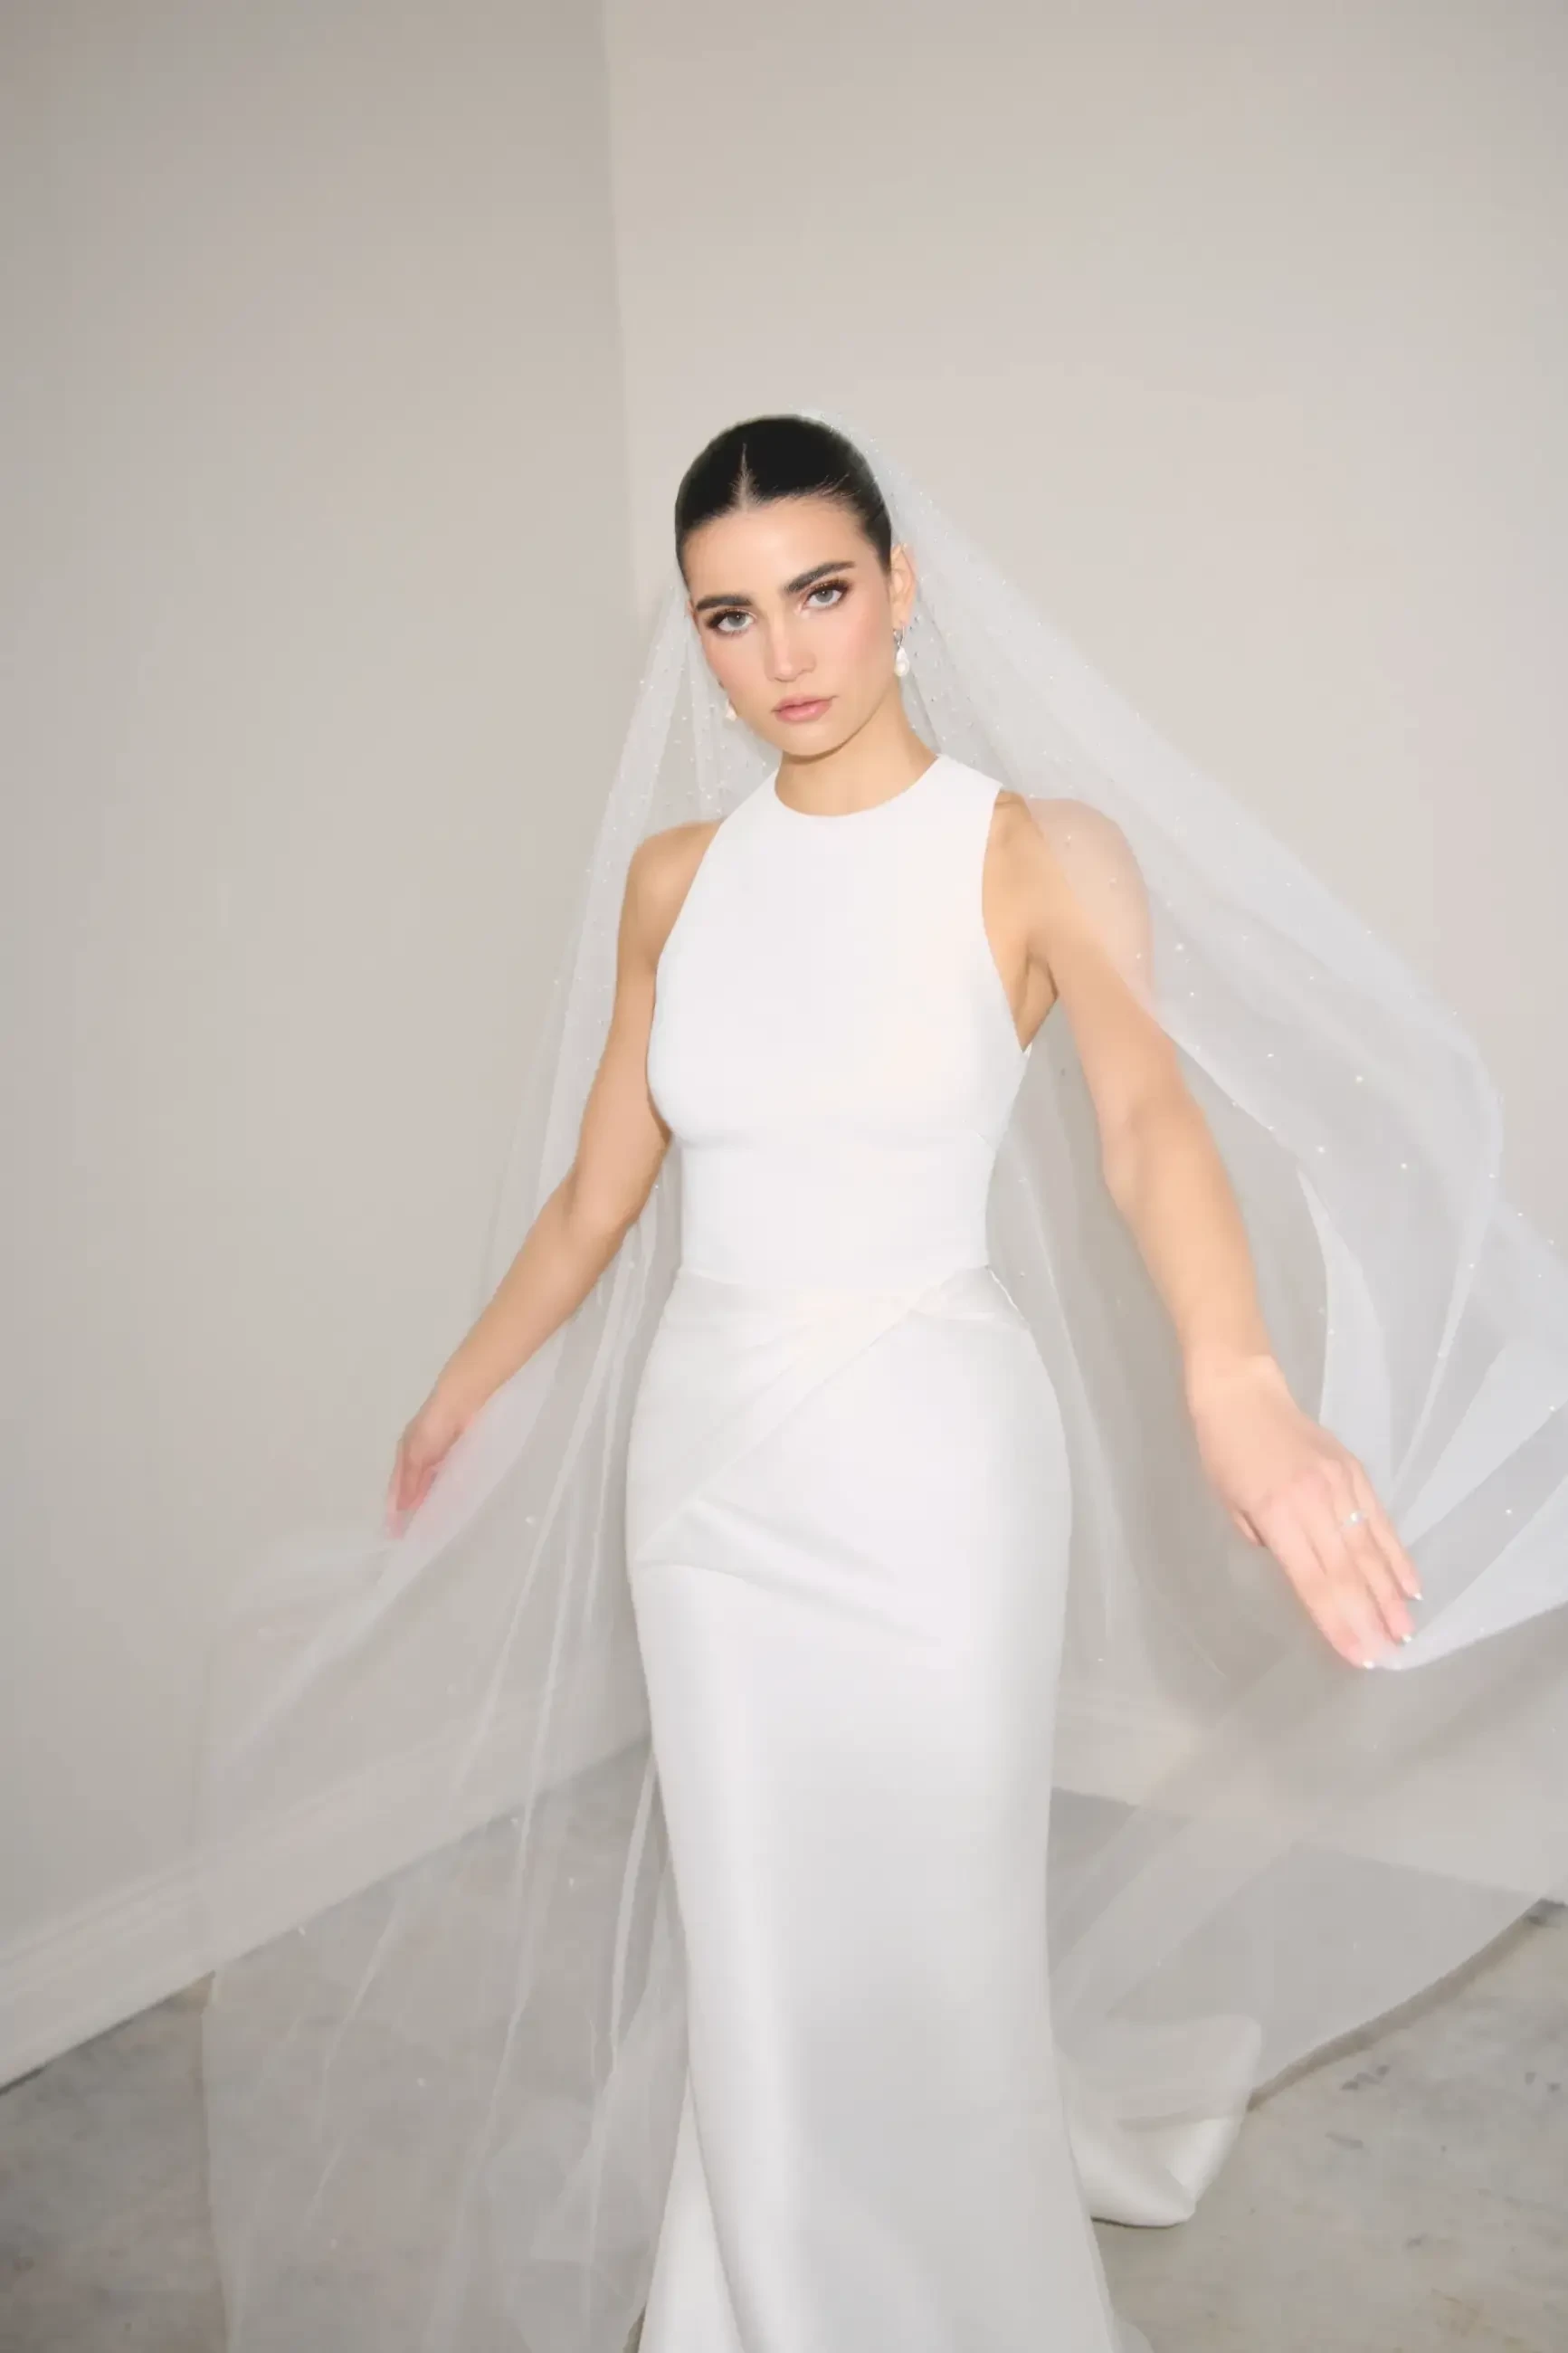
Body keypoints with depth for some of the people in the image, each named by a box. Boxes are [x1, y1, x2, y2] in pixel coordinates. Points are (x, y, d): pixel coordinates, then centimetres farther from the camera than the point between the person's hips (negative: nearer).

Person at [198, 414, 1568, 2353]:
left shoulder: (1044, 852, -10)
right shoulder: (670, 877, 4)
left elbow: (1148, 1115, -29)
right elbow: (597, 1184, 13)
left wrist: (1234, 1378, -47)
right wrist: (462, 1393, 22)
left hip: (930, 1458, -4)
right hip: (701, 1454, 4)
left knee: (926, 1961, 8)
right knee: (752, 1953, 15)